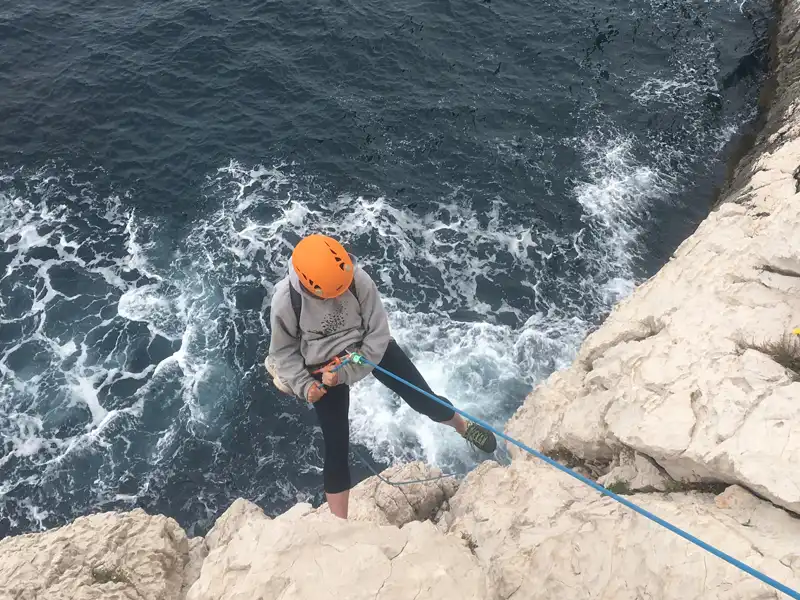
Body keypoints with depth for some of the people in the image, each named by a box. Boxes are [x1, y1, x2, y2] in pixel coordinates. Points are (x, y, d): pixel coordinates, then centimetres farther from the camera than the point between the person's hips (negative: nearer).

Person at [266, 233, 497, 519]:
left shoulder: (358, 279, -28)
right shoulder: (286, 299, -26)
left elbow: (378, 333, -16)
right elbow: (284, 349, -7)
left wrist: (345, 372, -22)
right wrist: (303, 385, -18)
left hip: (369, 347, 1)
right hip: (323, 367, -1)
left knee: (425, 401, 5)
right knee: (336, 447, 0)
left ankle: (464, 427, 41)